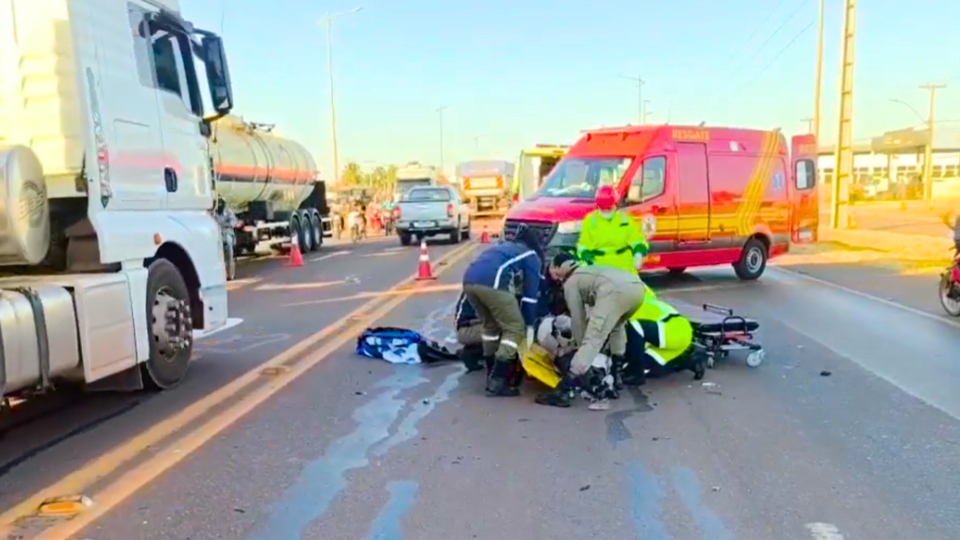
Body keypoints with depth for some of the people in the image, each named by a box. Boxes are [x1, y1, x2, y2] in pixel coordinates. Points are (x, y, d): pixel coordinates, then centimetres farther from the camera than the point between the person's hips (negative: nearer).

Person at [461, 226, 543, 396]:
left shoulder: (504, 247, 40)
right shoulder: (532, 256, 22)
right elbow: (530, 293, 18)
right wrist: (530, 324, 25)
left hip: (469, 280, 7)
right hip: (491, 282, -7)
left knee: (491, 326, 25)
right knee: (515, 329, 5)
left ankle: (493, 374, 28)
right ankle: (497, 382, -2)